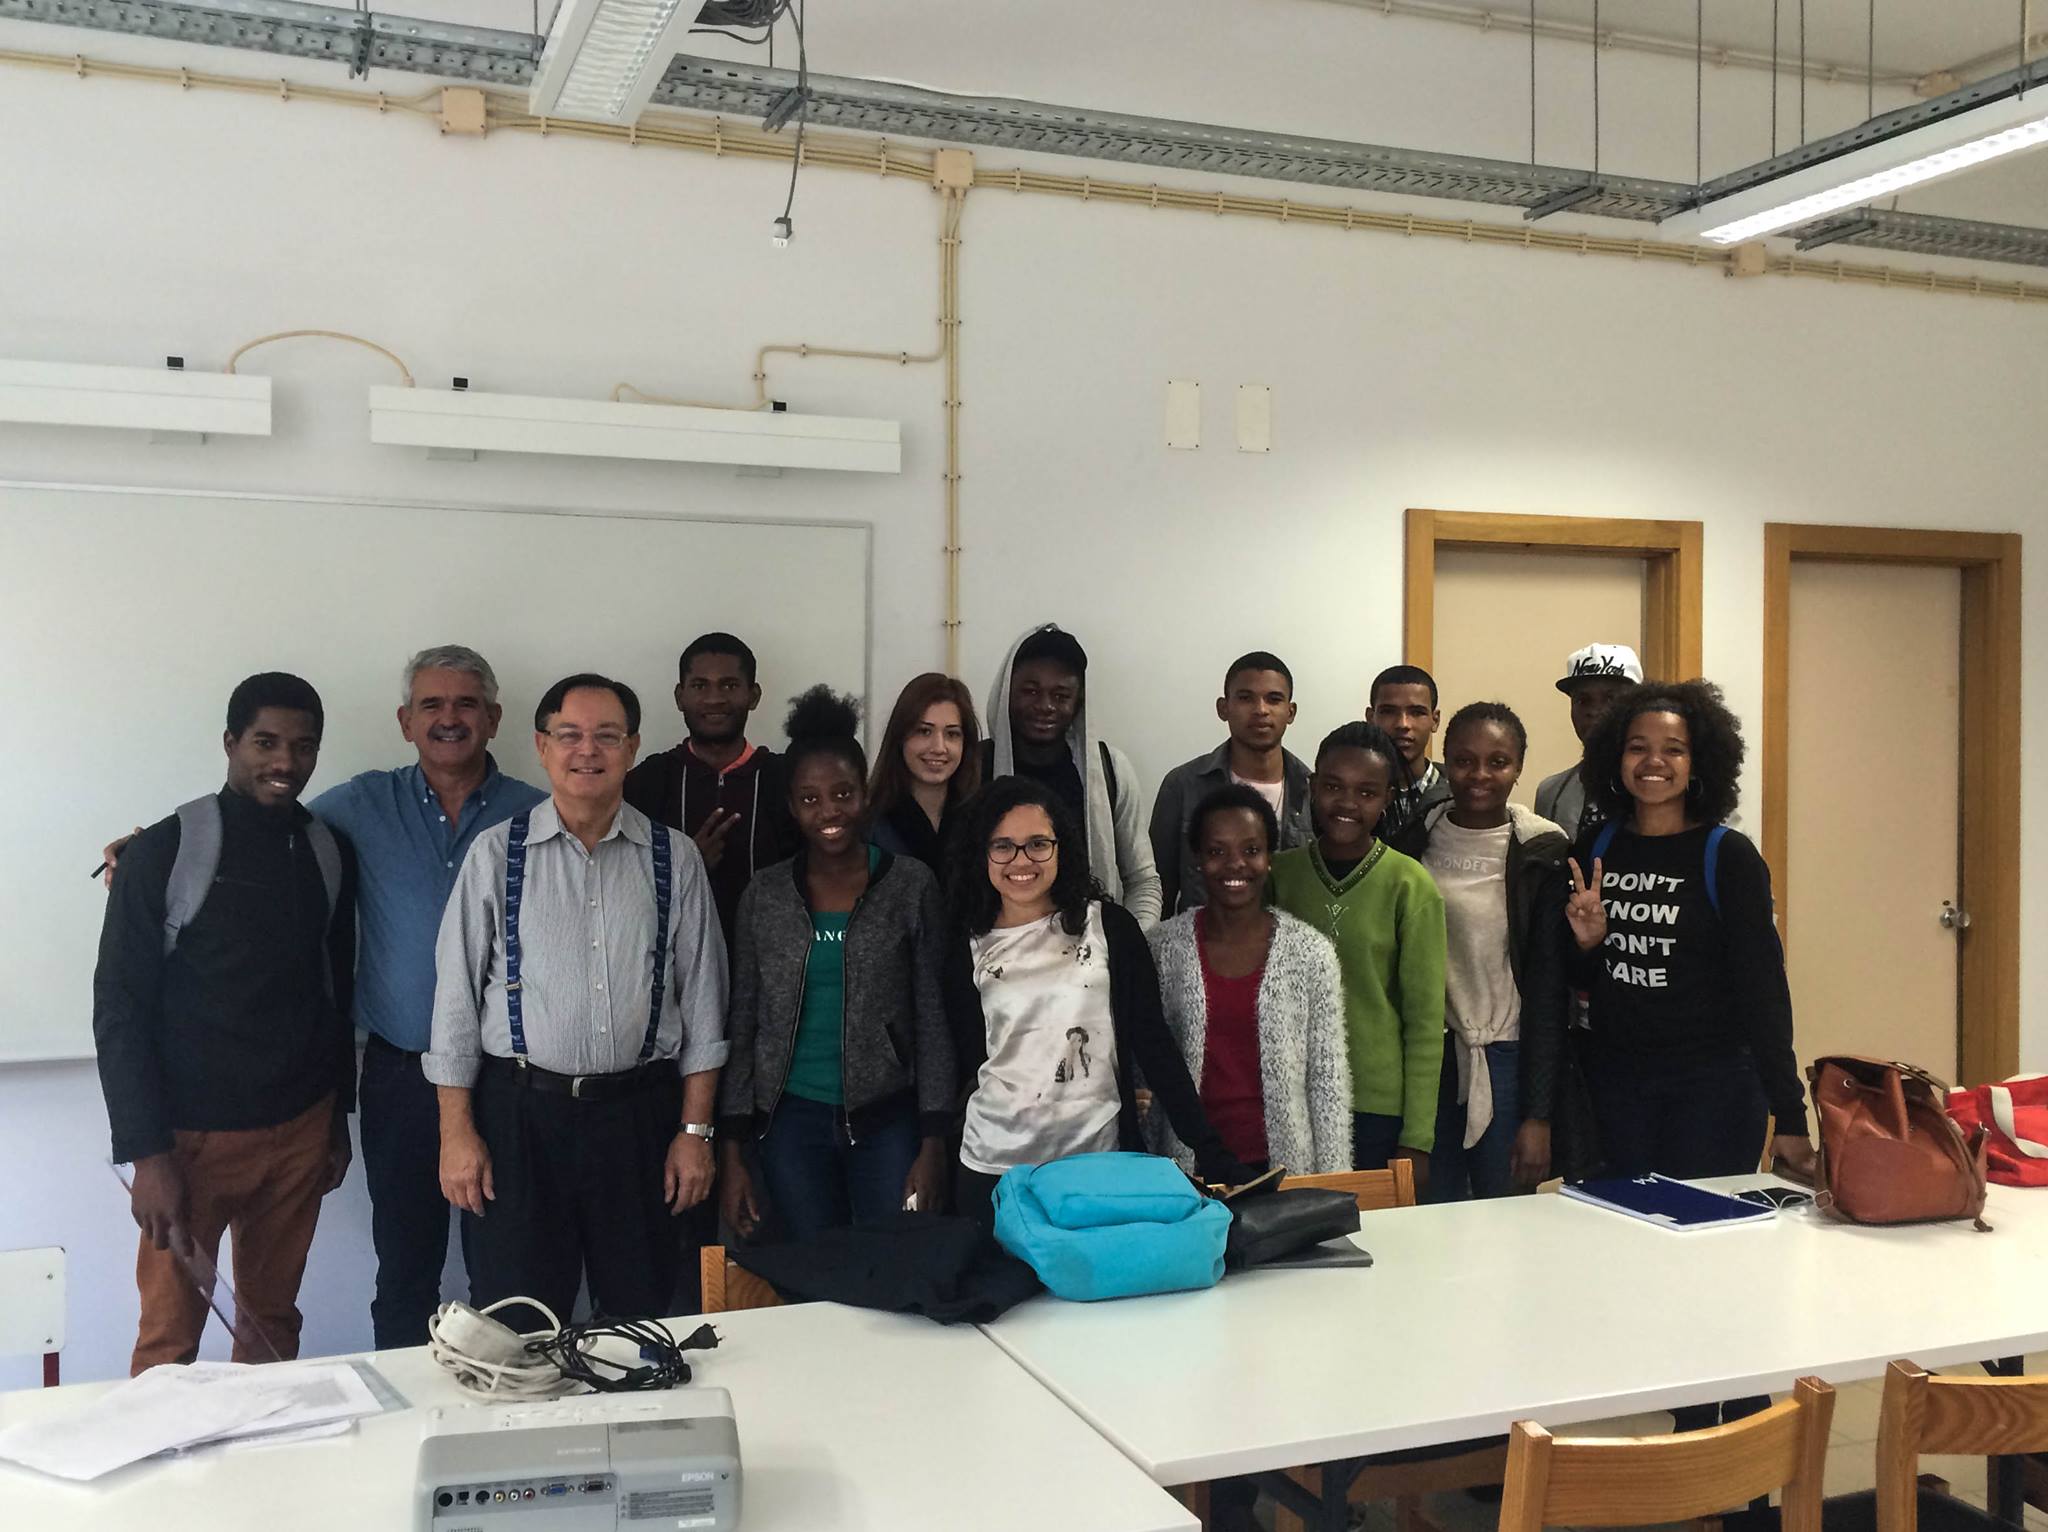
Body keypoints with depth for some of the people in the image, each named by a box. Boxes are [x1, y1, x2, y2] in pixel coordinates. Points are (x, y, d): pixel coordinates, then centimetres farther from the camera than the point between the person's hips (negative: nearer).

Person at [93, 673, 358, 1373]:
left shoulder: (329, 854, 5)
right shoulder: (166, 851, -9)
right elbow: (119, 1008, -9)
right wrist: (148, 1154, -13)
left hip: (300, 1132, 4)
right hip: (193, 1137, -4)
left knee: (273, 1322, 12)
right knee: (170, 1338, 3)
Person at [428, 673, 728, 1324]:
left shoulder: (675, 858, 3)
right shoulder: (497, 853, 0)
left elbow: (702, 1001, 4)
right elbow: (455, 995, 1)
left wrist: (695, 1130, 0)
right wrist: (457, 1132, -3)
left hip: (641, 1113, 1)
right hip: (519, 1110, -1)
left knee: (643, 1318, 11)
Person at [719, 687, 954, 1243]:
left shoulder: (910, 883, -2)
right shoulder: (765, 894, 3)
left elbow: (933, 1018, -1)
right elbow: (742, 1023, 6)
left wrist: (933, 1143, -6)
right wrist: (732, 1152, 3)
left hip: (886, 1119, -1)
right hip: (793, 1121, 2)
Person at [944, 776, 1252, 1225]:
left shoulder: (1110, 927, -1)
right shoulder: (968, 951, 4)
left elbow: (1153, 1042, -2)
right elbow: (964, 1063, 9)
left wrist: (1210, 1150, -7)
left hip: (1099, 1161, -1)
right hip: (992, 1169, 1)